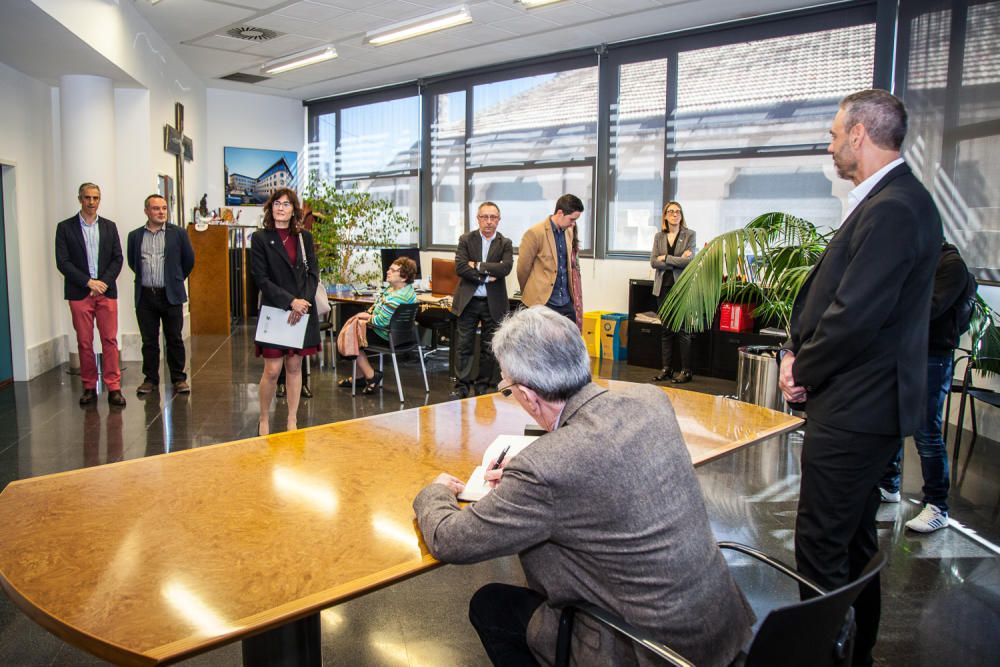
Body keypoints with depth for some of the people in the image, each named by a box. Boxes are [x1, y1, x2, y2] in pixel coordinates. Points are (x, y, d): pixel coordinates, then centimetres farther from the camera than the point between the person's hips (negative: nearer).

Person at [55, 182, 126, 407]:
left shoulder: (109, 227, 11)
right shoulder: (65, 227, 4)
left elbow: (117, 259, 7)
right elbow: (62, 262, -3)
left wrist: (104, 282, -7)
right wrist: (89, 282, -11)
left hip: (106, 291, 1)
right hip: (79, 293, -1)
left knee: (110, 340, -2)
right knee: (84, 342, 3)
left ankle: (113, 387, 1)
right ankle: (89, 387, 12)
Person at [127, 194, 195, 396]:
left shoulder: (178, 233, 1)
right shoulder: (135, 236, 6)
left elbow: (189, 260, 9)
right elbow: (132, 262, 17)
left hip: (171, 295, -1)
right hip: (145, 296, 2)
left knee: (175, 339, 4)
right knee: (149, 341, 7)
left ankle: (179, 379, 13)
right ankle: (150, 379, 17)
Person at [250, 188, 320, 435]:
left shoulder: (304, 237, 9)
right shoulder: (260, 238, -1)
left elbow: (313, 273, 5)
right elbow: (261, 278, -7)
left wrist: (303, 301, -11)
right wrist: (290, 301, -16)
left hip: (302, 311, 3)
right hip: (274, 311, -3)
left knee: (295, 366, 8)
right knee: (272, 370, -3)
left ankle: (292, 420, 18)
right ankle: (264, 419, 17)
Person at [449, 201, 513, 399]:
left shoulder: (505, 244, 3)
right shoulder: (466, 240, 4)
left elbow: (506, 267, -15)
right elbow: (460, 267, -10)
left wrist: (478, 266, -15)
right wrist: (485, 276, -16)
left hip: (493, 303, 0)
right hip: (468, 301, 0)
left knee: (489, 348, 8)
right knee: (464, 346, 4)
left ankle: (484, 385, 19)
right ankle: (462, 385, 12)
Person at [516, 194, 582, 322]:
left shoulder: (569, 231, 10)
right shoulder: (535, 233, -12)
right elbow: (522, 269, -5)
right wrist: (530, 294, 9)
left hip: (567, 303, 6)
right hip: (542, 303, -6)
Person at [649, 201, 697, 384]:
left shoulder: (689, 235, 1)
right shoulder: (659, 236, 11)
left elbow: (689, 260, -11)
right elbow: (653, 262, 0)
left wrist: (665, 258, -8)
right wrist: (677, 261, -9)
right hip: (663, 287, 4)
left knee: (683, 331, -3)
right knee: (666, 330, 8)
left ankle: (686, 371, 4)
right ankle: (667, 369, 14)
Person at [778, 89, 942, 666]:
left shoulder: (893, 209, -20)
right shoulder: (888, 201, 13)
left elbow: (856, 315, -25)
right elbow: (829, 292, 14)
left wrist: (803, 373, -10)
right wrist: (796, 352, 2)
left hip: (855, 409, -11)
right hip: (864, 402, 11)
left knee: (822, 545, -1)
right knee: (854, 538, 22)